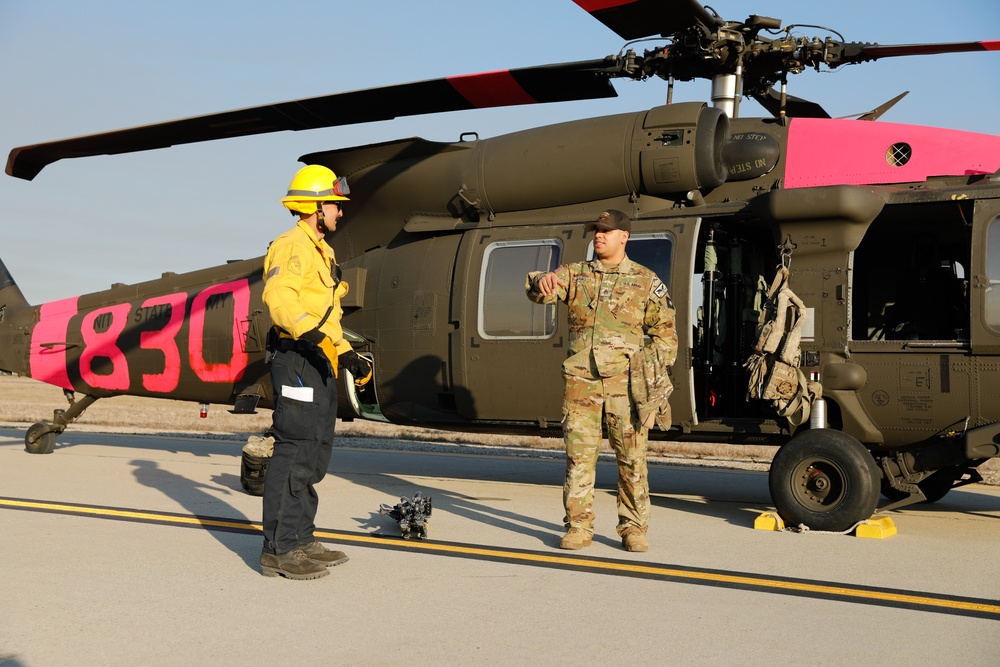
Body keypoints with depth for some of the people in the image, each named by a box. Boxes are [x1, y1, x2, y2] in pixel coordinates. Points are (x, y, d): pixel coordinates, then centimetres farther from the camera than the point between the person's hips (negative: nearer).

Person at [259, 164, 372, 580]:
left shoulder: (321, 251, 23)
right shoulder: (293, 246, -10)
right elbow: (278, 296, -28)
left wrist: (347, 355, 22)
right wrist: (311, 334, -37)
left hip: (319, 363, 11)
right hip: (297, 361, -11)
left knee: (314, 455, 13)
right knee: (294, 451, -10)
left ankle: (300, 540, 21)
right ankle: (278, 549, -5)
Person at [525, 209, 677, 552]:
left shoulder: (646, 282, 6)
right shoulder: (575, 274, 10)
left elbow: (665, 333, 10)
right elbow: (538, 291, -6)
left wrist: (651, 374, 1)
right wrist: (542, 281, -30)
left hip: (626, 384, -1)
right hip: (581, 382, 1)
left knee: (632, 459, 2)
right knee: (578, 456, 1)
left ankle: (633, 528, 13)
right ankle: (578, 527, 9)